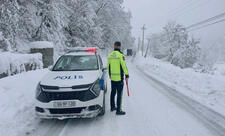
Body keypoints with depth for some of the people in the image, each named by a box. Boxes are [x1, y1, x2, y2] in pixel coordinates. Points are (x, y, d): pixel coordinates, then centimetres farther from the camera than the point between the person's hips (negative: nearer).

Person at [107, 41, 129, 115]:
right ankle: (118, 110, 3)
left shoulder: (110, 55, 6)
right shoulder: (120, 55, -14)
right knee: (119, 94, 0)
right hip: (119, 78, -7)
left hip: (112, 77, 7)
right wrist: (127, 75, -6)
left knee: (113, 92, 18)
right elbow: (124, 66, -15)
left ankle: (112, 107, 31)